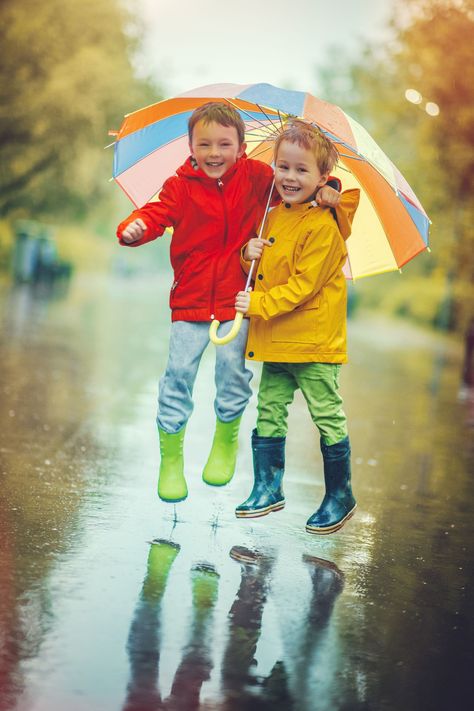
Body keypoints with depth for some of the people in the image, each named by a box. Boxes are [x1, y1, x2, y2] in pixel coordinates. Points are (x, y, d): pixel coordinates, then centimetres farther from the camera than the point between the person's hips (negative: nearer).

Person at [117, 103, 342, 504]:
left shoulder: (256, 176, 1)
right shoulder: (180, 187, -3)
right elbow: (158, 213, -14)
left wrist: (324, 190, -10)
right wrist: (136, 227, -36)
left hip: (237, 299, 1)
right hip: (191, 301, 0)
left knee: (233, 369, 4)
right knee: (179, 372, -3)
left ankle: (226, 443, 31)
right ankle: (171, 459, 11)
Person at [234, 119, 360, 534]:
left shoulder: (323, 226, -16)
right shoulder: (275, 217, 9)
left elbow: (303, 285, -20)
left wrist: (258, 305, -21)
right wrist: (250, 253, -1)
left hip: (314, 343, -7)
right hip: (275, 342, 8)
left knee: (328, 419, 3)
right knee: (269, 415, 12)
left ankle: (340, 497, 15)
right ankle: (268, 489, 24)